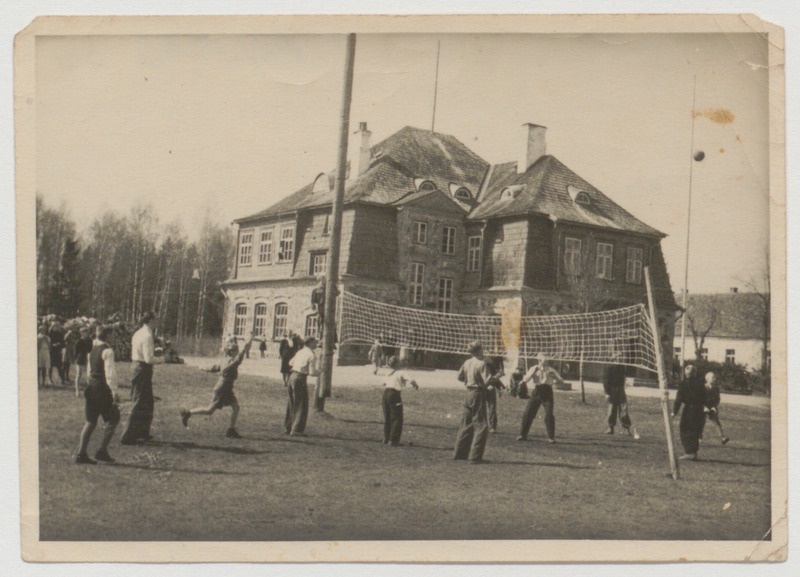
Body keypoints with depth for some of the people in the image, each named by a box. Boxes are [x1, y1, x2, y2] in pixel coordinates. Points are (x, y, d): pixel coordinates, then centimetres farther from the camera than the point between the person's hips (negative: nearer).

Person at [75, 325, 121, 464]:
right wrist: (114, 391, -21)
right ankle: (102, 451, 1)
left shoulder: (93, 349, 15)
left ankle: (81, 453, 6)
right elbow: (110, 372, -19)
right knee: (112, 419, 4)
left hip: (92, 387, 8)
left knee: (91, 421, 10)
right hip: (103, 389, -8)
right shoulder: (107, 351, -11)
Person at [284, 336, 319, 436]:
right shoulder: (312, 355, -11)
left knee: (291, 404, 18)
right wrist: (319, 372, 4)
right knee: (301, 405, 1)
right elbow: (312, 373, -16)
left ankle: (287, 427, 26)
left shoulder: (300, 352, 12)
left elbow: (290, 363, 25)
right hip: (300, 379, -8)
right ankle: (296, 430, 0)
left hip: (292, 376, 8)